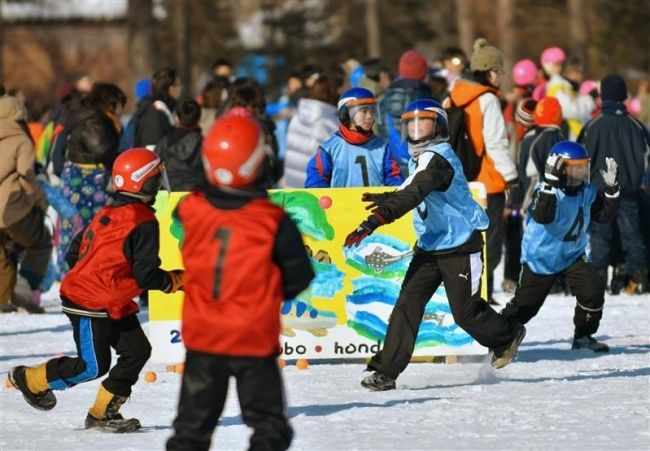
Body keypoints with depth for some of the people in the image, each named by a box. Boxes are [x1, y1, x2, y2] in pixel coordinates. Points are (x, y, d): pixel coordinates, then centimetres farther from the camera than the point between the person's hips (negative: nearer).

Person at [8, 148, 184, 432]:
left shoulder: (106, 215, 8)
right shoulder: (144, 223, -18)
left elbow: (74, 254, 13)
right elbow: (145, 275, -20)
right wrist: (175, 281, -3)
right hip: (91, 306, -10)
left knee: (137, 351, 6)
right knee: (92, 366, -3)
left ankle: (102, 413, 10)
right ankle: (30, 379, 15)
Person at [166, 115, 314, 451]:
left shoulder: (190, 211, -9)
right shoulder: (273, 221, -15)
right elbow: (299, 276, -6)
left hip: (202, 336, 3)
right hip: (255, 338, -3)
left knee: (193, 423, 14)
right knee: (268, 424, 10)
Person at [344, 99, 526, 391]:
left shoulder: (437, 160, -21)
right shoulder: (419, 159, 10)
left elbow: (412, 196, -35)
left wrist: (373, 222, -43)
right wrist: (386, 199, 18)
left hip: (460, 246, -8)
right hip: (429, 246, 8)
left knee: (465, 312, 2)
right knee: (407, 304, -7)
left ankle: (508, 336, 33)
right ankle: (386, 371, -11)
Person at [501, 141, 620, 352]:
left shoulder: (587, 192, -4)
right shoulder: (547, 191, -23)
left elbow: (604, 214, 0)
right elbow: (542, 216, -41)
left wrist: (611, 188, -13)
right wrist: (550, 181, -48)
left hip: (573, 255, 4)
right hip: (541, 257, -4)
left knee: (593, 289, -18)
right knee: (524, 304, 4)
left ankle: (583, 336, 1)